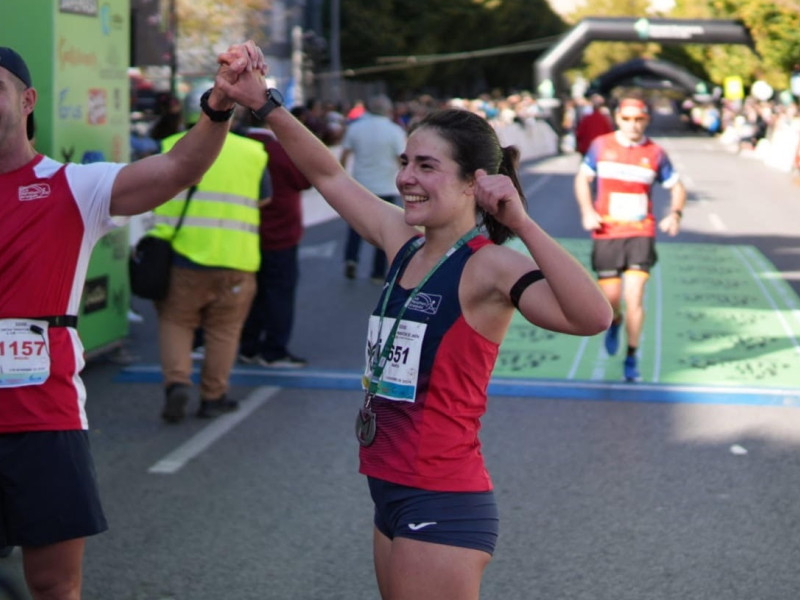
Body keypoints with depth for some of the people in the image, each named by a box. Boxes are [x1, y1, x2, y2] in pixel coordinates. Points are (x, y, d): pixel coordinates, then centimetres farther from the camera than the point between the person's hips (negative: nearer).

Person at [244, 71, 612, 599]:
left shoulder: (489, 266, -16)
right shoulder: (403, 243, 7)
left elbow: (592, 317, -34)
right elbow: (328, 176, 18)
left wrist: (523, 225, -33)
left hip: (442, 505, -8)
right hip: (391, 493, 8)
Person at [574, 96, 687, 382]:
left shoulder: (655, 153, 2)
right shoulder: (601, 146, 3)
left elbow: (677, 187, 11)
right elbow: (583, 178, 13)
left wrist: (675, 213, -9)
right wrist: (587, 211, -3)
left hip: (641, 233, -1)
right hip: (606, 233, 1)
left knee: (634, 297, -11)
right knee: (610, 297, 4)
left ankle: (632, 357, 3)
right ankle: (615, 322, 42)